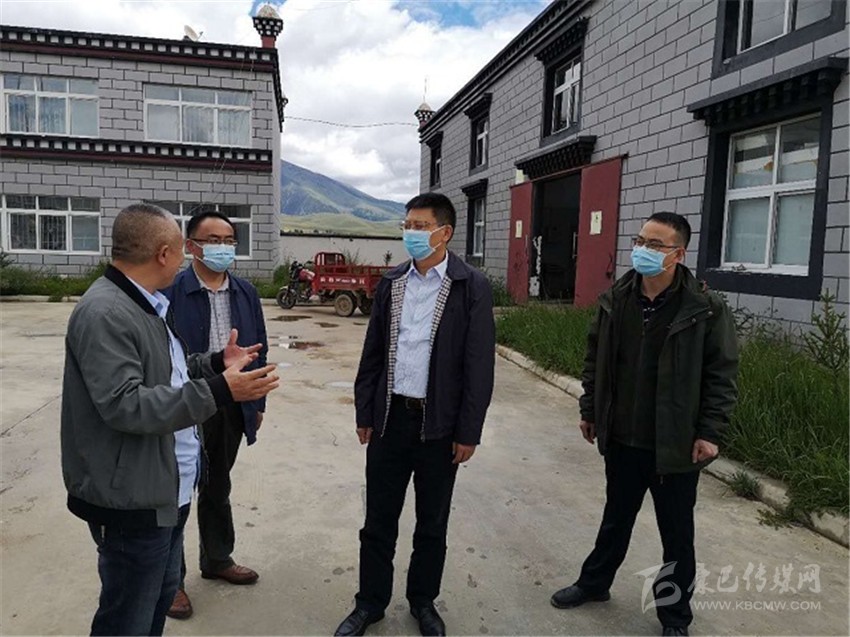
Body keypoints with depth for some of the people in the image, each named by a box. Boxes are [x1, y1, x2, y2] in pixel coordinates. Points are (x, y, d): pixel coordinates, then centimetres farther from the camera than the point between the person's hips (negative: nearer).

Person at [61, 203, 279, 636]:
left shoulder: (148, 304, 11)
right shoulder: (104, 313, -22)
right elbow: (123, 404, -30)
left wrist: (215, 364, 10)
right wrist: (218, 390, -33)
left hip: (164, 489, 10)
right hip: (132, 499, -10)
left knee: (161, 595, 25)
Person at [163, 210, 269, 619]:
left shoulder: (246, 293, 4)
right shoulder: (170, 293, -13)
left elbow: (259, 350, 9)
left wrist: (257, 402, 9)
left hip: (232, 408, 5)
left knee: (218, 489, 21)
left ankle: (217, 560, 40)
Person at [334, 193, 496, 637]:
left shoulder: (471, 287, -7)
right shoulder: (391, 283, 5)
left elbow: (479, 365, -9)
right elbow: (372, 353, 8)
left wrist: (468, 431, -10)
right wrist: (364, 413, 6)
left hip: (439, 424, -3)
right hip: (390, 417, 3)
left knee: (432, 524, 14)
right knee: (378, 520, 13)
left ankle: (423, 601, 36)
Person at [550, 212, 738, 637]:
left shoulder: (705, 310, -13)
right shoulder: (615, 300, -1)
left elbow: (721, 374, -9)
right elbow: (595, 360, 8)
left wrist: (710, 432, -12)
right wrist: (589, 410, 9)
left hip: (675, 444, -3)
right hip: (620, 439, 4)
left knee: (677, 534, 13)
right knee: (615, 518, 23)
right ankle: (594, 583, 44)